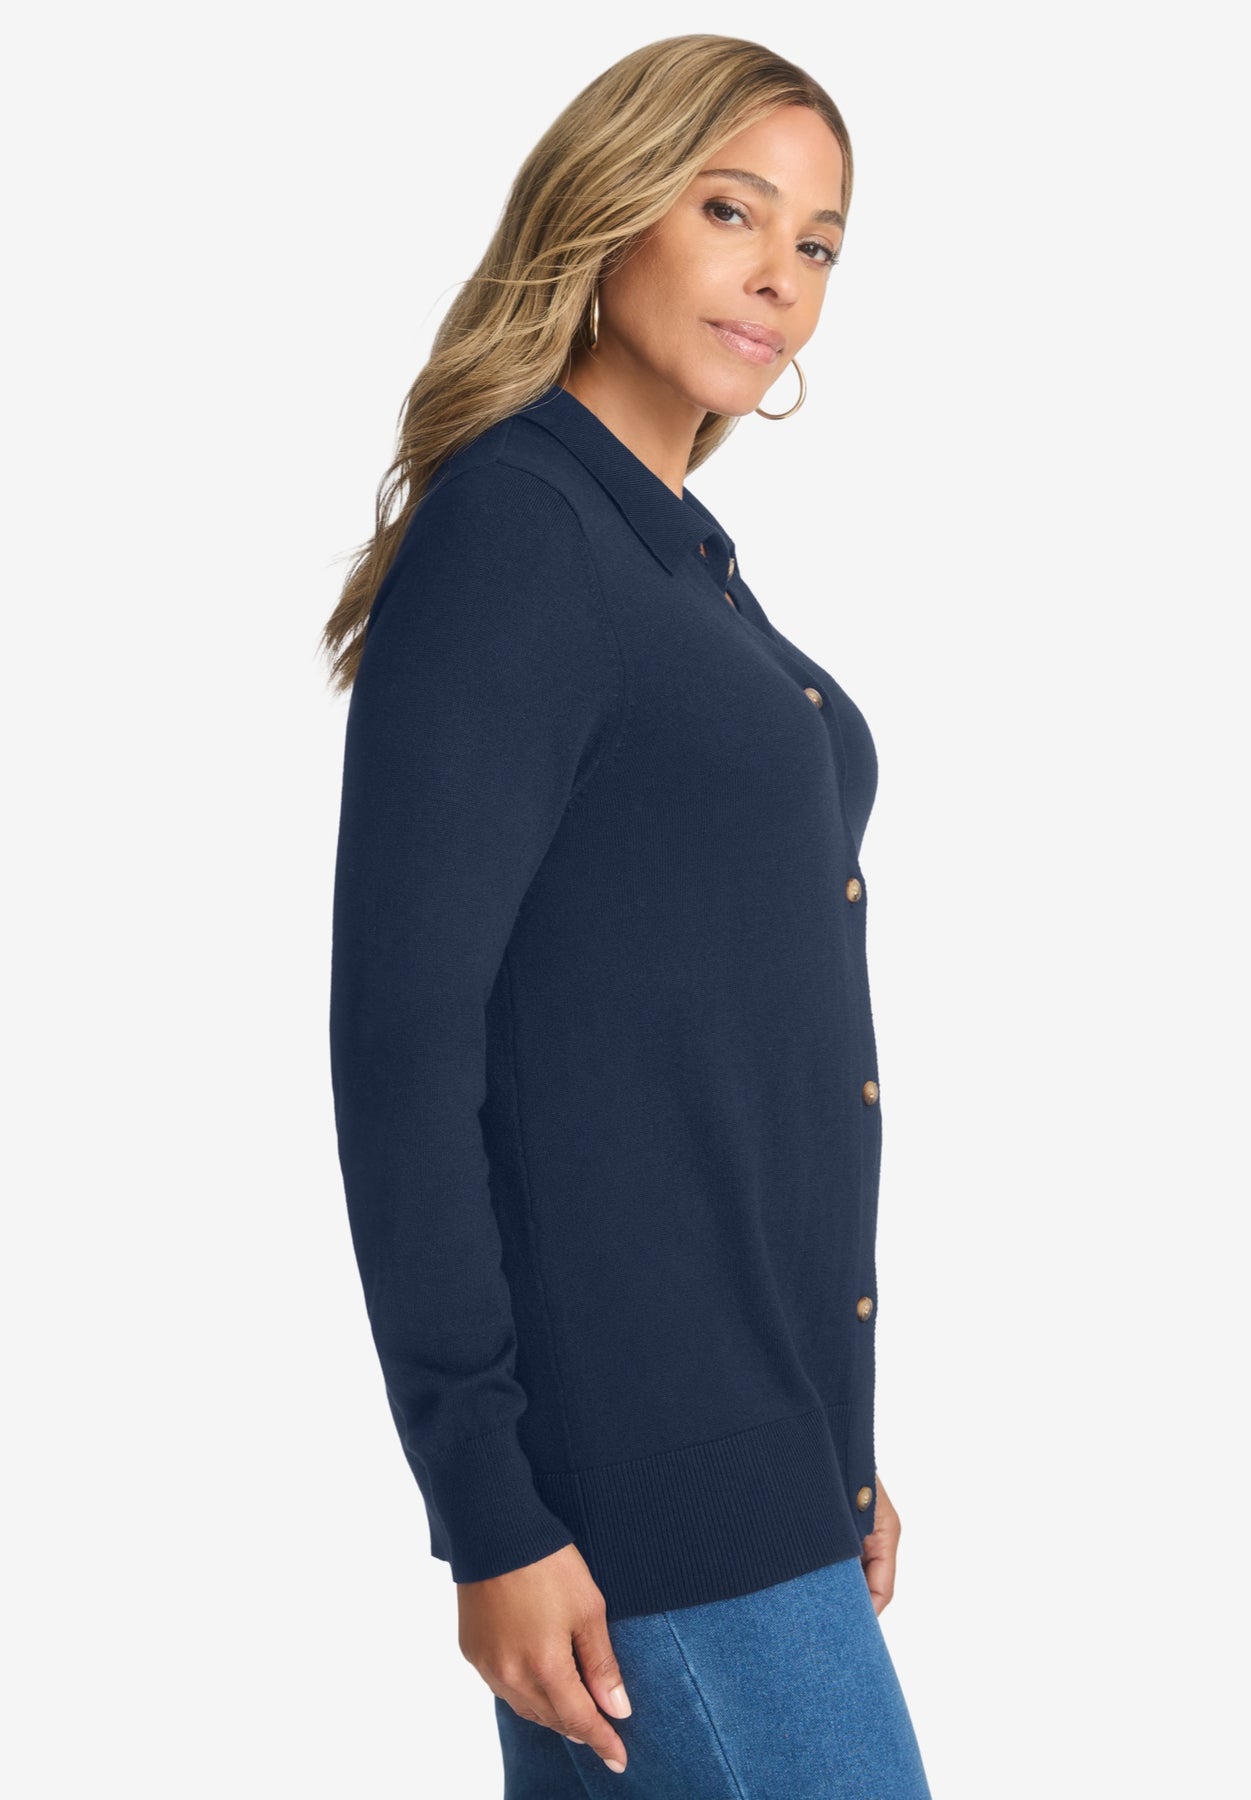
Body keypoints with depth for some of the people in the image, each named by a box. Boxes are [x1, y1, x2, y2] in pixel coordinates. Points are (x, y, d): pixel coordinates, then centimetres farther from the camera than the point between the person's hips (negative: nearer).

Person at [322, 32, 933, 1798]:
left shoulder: (686, 564, 16)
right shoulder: (508, 528, -11)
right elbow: (403, 1032, -16)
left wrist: (840, 1447, 18)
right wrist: (490, 1509, -18)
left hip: (758, 1420, 8)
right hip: (636, 1472, -8)